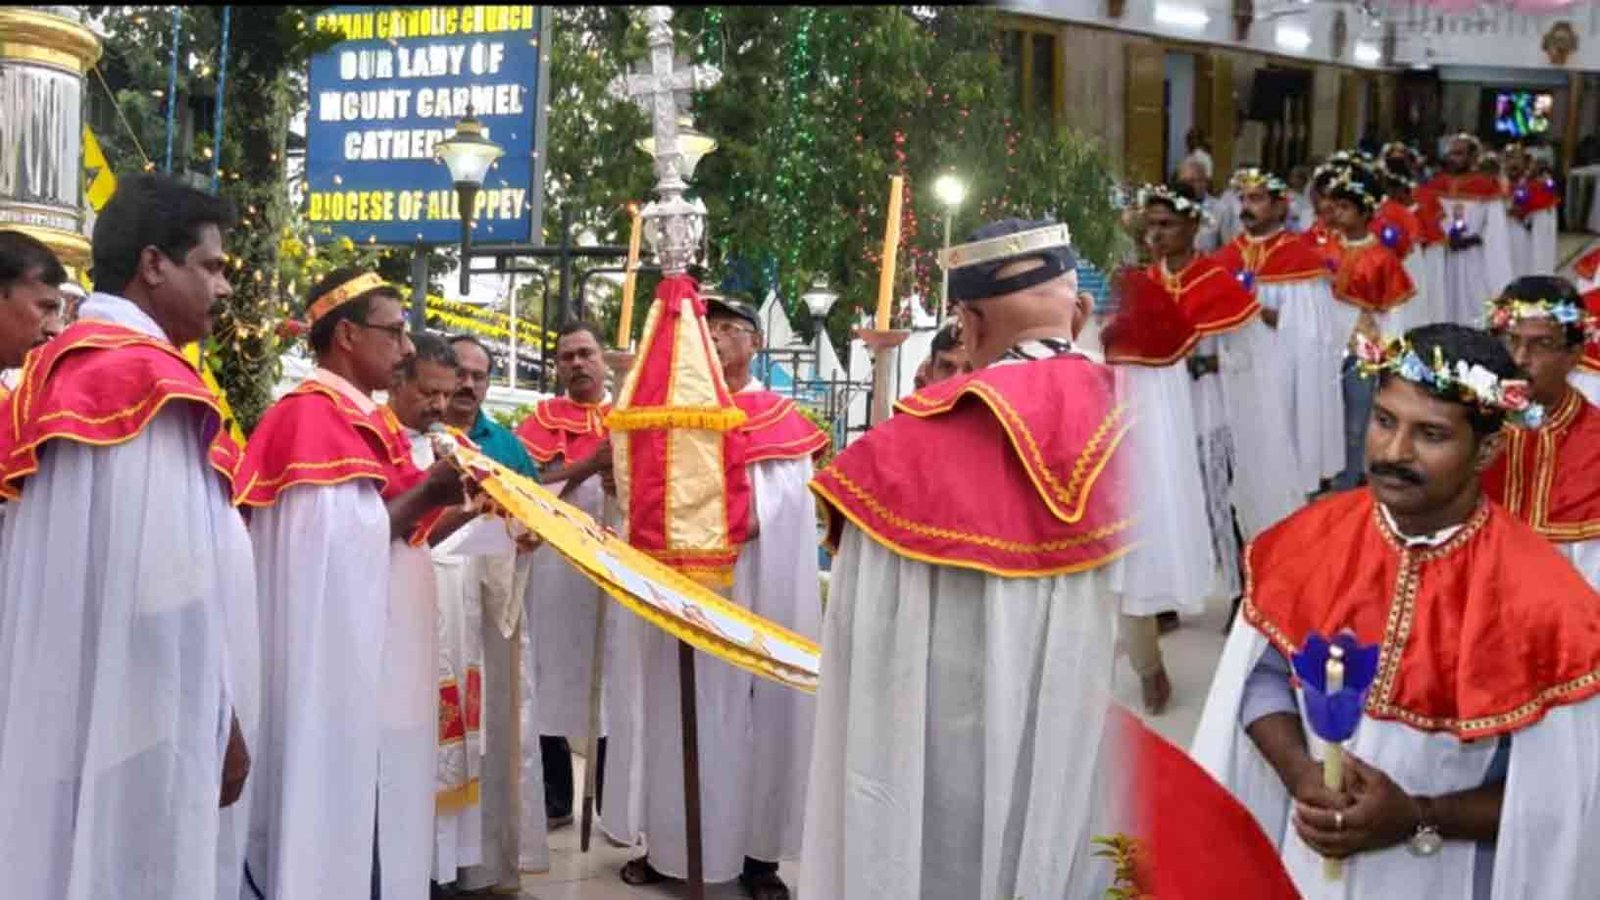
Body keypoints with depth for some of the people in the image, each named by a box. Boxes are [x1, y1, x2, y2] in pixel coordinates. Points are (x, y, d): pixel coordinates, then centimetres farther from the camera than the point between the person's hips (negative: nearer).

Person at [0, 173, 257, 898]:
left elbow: (81, 551, 13)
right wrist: (220, 718, -13)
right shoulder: (149, 378, -15)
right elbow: (172, 576, -20)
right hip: (141, 715, -9)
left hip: (58, 709, 9)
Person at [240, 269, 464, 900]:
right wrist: (425, 494, -17)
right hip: (340, 667, -10)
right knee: (342, 821, -4)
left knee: (376, 825, 14)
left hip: (376, 663, 10)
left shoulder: (362, 418, 15)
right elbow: (339, 549, -20)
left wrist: (455, 506, 5)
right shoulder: (313, 417, -14)